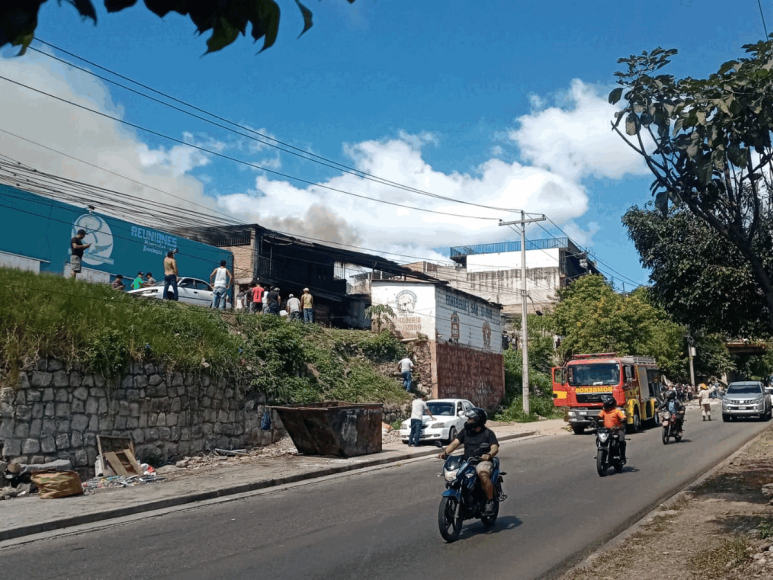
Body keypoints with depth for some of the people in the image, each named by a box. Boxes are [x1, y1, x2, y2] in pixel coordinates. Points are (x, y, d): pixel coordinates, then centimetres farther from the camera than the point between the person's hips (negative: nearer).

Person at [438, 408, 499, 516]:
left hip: (483, 462, -5)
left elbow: (495, 448, -8)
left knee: (483, 474, -37)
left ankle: (490, 502, -22)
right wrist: (445, 452, -12)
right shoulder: (465, 431, 17)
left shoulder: (488, 433, 4)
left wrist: (489, 454, -31)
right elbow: (455, 443, 7)